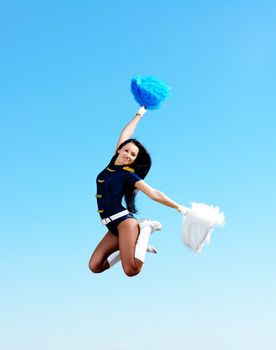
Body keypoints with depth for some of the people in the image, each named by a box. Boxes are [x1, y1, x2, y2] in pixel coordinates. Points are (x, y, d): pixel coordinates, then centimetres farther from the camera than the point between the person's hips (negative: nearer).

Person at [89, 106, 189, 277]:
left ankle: (145, 229, -1)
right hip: (113, 227, 7)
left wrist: (179, 207, -12)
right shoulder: (113, 163, 12)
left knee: (131, 271, -24)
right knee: (94, 267, -5)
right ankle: (131, 245, 9)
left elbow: (154, 194, -7)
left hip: (124, 221, -7)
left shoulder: (129, 175, -4)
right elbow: (125, 134, 17)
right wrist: (139, 115, 25)